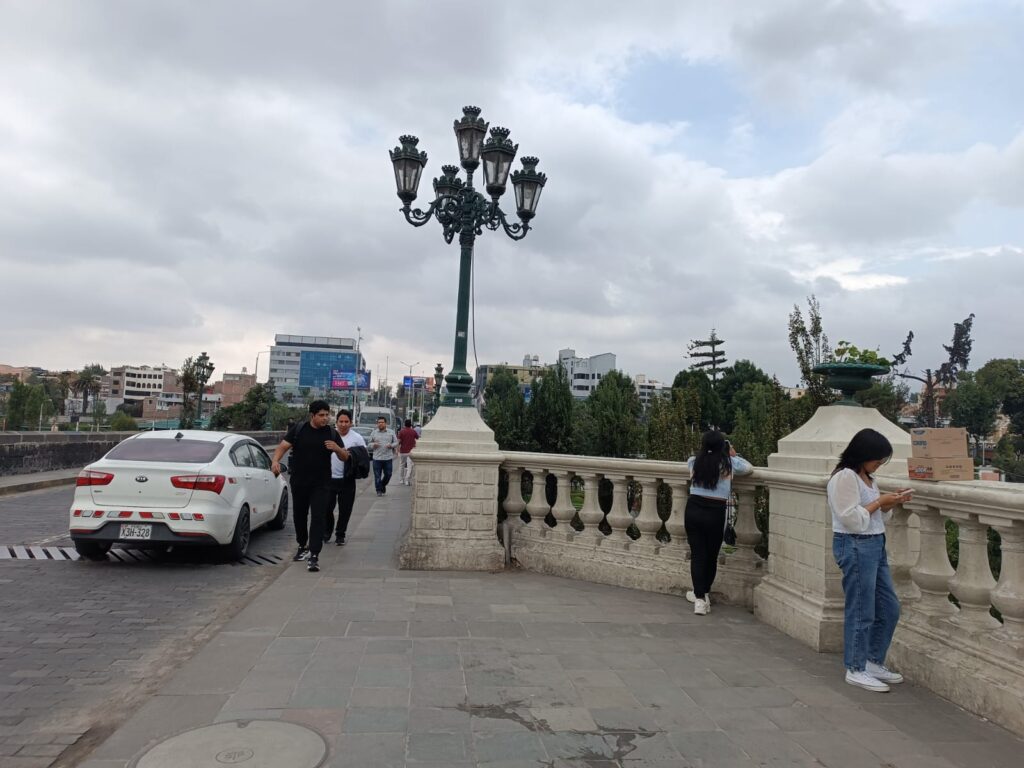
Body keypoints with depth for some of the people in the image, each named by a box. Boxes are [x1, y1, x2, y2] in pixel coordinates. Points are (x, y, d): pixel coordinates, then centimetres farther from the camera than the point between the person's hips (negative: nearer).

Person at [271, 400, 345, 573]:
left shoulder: (332, 433, 1)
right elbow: (283, 446, -3)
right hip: (299, 482, 1)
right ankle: (302, 547, 36)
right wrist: (275, 460, -22)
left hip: (321, 484, -1)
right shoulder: (298, 429, 0)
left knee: (317, 518, -9)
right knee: (299, 515, 15)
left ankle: (314, 556, -8)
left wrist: (337, 449, -17)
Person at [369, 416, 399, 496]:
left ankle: (383, 485, 31)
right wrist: (373, 445, -11)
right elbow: (369, 444, 12)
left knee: (388, 474, 5)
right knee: (377, 476, -2)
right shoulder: (374, 433, 9)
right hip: (377, 458, 0)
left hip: (388, 457, 0)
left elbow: (396, 443, 9)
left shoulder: (391, 432, 7)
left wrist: (391, 445, -12)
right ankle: (379, 490, 9)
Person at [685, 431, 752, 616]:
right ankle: (703, 593, 31)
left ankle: (700, 598, -1)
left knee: (697, 554, 6)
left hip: (693, 509, 1)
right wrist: (734, 455, 30)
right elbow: (749, 468, 19)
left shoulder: (694, 461, 5)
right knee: (711, 556, 15)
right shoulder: (729, 463, 0)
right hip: (716, 512, -1)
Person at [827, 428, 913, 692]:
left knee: (889, 608, 15)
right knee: (861, 612, 0)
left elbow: (876, 516, 17)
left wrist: (892, 503, 1)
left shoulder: (867, 477, 14)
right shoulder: (845, 477, -16)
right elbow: (853, 519, -19)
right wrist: (880, 501, -13)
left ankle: (873, 663, 29)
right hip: (855, 547, -10)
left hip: (875, 545, 10)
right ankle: (855, 670, 14)